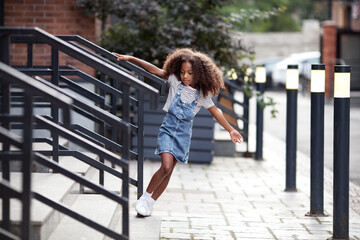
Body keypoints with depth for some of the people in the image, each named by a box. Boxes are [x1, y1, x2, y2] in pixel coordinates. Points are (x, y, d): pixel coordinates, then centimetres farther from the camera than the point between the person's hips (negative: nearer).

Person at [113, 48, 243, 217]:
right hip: (168, 127, -2)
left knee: (169, 170, 4)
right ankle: (146, 196, 1)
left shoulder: (203, 94, -2)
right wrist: (131, 59, -16)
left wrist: (230, 130, 9)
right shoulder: (175, 81, -6)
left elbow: (215, 112, 7)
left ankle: (150, 203, 17)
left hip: (184, 132, 2)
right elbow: (155, 70, -10)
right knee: (166, 166, -18)